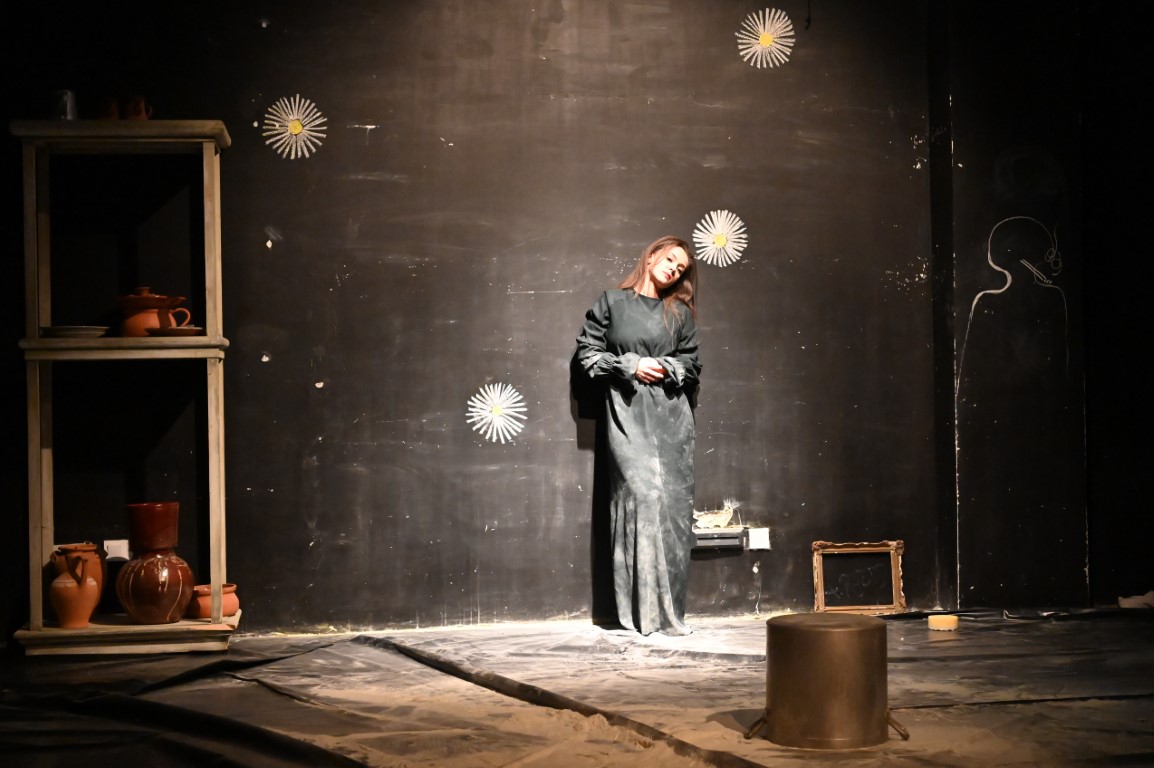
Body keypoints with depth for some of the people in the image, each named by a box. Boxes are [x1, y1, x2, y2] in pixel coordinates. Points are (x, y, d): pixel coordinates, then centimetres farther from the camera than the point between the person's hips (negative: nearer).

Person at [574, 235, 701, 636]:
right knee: (640, 494, -13)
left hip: (670, 412, 3)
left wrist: (665, 368, -6)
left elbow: (691, 363, 14)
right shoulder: (611, 302, 10)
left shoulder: (680, 313, 17)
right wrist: (630, 366, -6)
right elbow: (587, 353, 5)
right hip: (626, 411, -3)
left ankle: (668, 609, 1)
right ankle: (641, 610, -10)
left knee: (673, 501, -4)